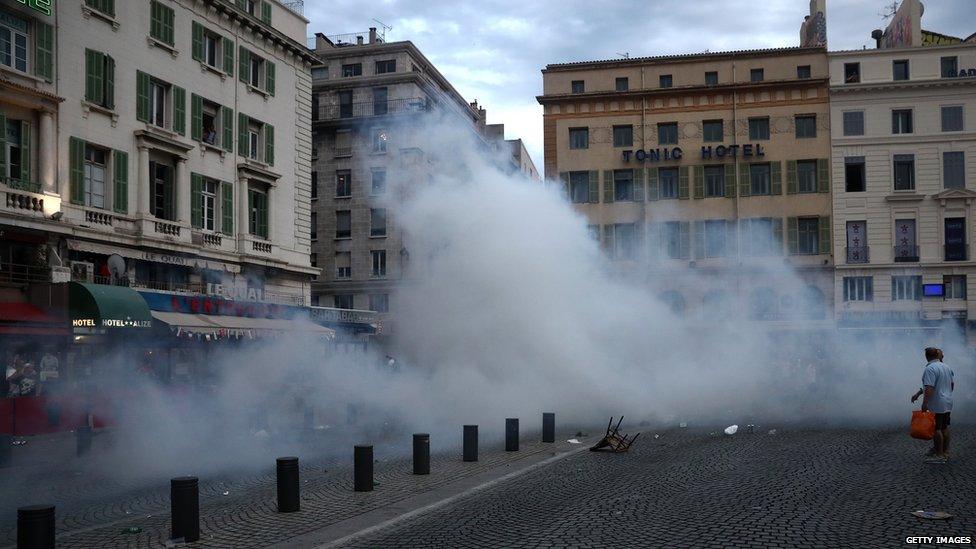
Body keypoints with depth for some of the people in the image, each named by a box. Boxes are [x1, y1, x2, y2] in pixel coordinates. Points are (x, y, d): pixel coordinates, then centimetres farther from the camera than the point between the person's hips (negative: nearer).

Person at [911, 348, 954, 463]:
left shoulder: (930, 369, -18)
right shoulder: (946, 367, 10)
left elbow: (929, 388, -25)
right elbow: (952, 384, 20)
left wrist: (924, 404, -24)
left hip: (936, 405, -9)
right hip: (947, 403, 9)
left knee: (936, 429, -3)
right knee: (944, 428, 15)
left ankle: (940, 455, -1)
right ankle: (945, 452, 22)